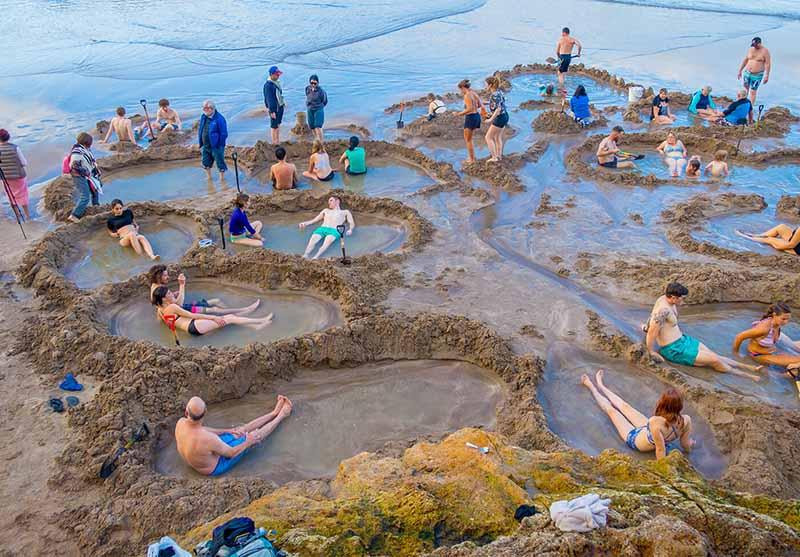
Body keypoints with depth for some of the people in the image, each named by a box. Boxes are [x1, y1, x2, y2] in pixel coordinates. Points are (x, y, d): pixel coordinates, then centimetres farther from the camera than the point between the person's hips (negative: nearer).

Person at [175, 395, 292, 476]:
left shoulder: (180, 423, -23)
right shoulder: (208, 439, -43)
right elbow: (231, 453, -24)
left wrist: (228, 431, 4)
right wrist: (248, 442, -6)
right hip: (216, 467, -6)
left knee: (243, 429, 15)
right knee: (254, 437, 6)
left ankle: (275, 412, 33)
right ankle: (281, 416, 30)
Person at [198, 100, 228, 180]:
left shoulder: (219, 119, -17)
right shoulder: (203, 117, 5)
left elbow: (224, 134, -16)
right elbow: (200, 130, 16)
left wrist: (220, 145, -15)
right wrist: (201, 143, 11)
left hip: (216, 147, -8)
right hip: (205, 147, 8)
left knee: (220, 164, 3)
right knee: (206, 164, 18)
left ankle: (222, 180, 16)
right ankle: (209, 178, 37)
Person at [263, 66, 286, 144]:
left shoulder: (277, 81, 8)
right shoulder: (268, 85, -20)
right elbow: (269, 99, -21)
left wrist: (283, 103, 20)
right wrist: (272, 111, -22)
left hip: (280, 106, 9)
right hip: (274, 108, -9)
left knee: (278, 124, 17)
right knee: (274, 126, -1)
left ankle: (278, 141, 28)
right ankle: (274, 143, 7)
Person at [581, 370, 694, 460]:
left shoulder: (656, 422, -47)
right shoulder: (686, 420, -29)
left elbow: (661, 449, -37)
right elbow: (687, 448, -13)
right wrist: (690, 443, 8)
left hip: (634, 438, -5)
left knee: (611, 410, 17)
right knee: (624, 406, 24)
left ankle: (591, 386, 45)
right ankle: (600, 385, 52)